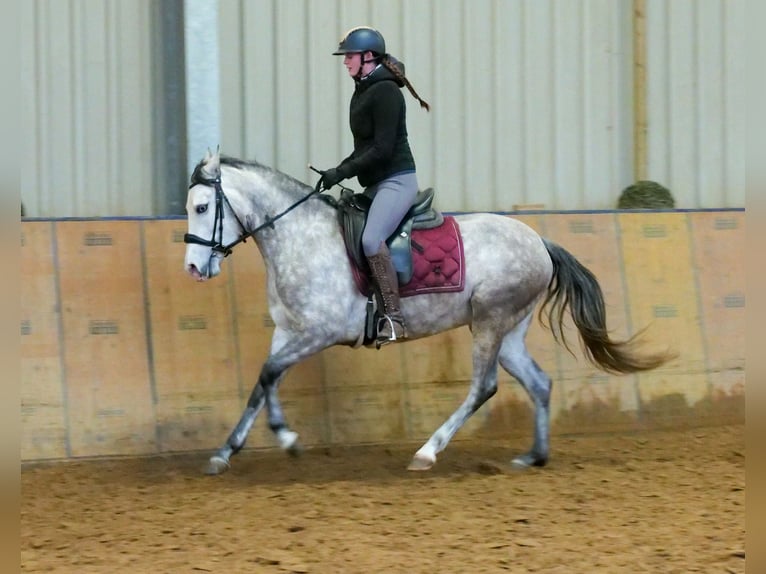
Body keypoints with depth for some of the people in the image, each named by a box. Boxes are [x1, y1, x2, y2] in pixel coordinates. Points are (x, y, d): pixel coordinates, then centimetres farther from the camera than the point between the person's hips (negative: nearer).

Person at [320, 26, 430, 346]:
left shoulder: (385, 91, -14)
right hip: (375, 184, 11)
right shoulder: (363, 92, 15)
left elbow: (382, 149, -19)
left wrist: (341, 173, -17)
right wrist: (339, 171, 9)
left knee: (371, 239, -29)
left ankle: (393, 319, -29)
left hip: (396, 180, -11)